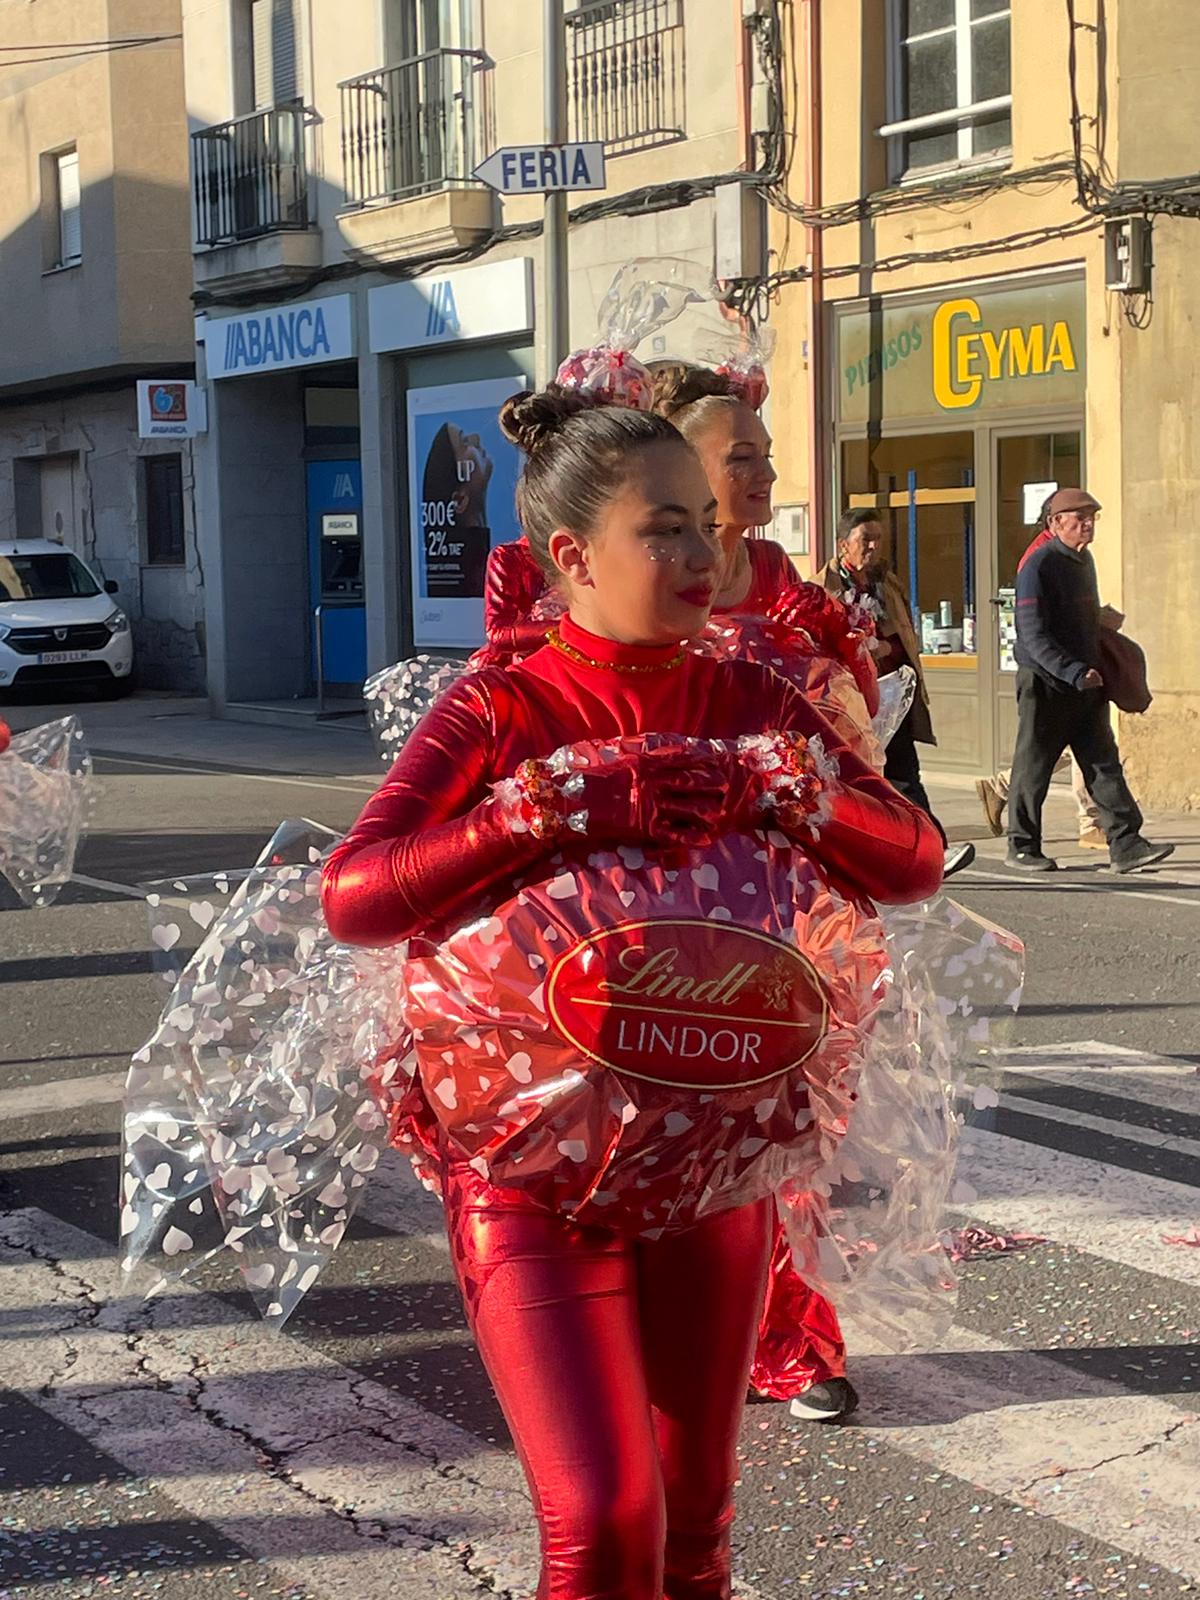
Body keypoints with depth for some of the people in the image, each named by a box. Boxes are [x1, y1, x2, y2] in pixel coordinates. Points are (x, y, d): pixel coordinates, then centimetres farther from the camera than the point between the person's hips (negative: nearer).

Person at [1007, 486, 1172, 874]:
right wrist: (1075, 673, -26)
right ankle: (1022, 848, 14)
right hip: (1045, 684, -8)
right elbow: (1034, 637, -21)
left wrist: (1094, 670, 15)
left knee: (1105, 764, 2)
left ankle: (1126, 845, 0)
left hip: (1086, 683, 8)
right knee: (1033, 767, 3)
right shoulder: (1038, 568, -15)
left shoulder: (1083, 560, 12)